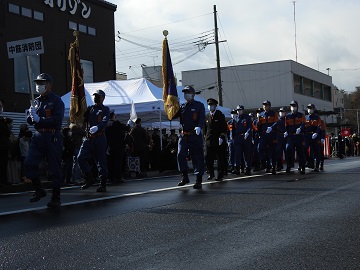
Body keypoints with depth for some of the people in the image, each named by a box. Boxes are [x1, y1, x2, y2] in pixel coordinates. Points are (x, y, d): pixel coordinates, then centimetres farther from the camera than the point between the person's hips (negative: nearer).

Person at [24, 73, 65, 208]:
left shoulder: (56, 101, -4)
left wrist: (39, 119, -17)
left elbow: (57, 120, -16)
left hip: (53, 137, -6)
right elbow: (29, 121, 17)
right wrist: (31, 116, -6)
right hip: (38, 136, 6)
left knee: (54, 168, -1)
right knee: (29, 163, -2)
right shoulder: (36, 101, 15)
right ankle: (39, 190, 16)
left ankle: (56, 198, 9)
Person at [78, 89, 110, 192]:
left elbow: (104, 122, -13)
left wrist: (97, 127, -32)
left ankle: (103, 184, 5)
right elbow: (84, 120, 15)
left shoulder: (105, 109, 4)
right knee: (81, 158, -6)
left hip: (99, 138, -5)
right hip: (88, 138, 5)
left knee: (101, 161, -2)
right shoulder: (89, 108, 19)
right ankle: (90, 179, 9)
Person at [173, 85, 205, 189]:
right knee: (180, 155, -7)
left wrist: (199, 127, -29)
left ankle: (199, 181, 5)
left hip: (195, 135, -4)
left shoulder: (199, 105, 1)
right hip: (183, 135, 4)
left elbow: (202, 118, -10)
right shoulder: (182, 106, 15)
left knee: (197, 157, -1)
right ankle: (185, 177, 8)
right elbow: (172, 116, 12)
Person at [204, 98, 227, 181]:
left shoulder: (220, 115, 0)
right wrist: (206, 136, 11)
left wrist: (221, 137, -14)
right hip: (209, 141, 4)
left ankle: (220, 175, 9)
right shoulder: (207, 116, 12)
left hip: (219, 141, -4)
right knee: (208, 158, 2)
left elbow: (224, 128, -5)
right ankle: (211, 174, 17)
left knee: (220, 159, 0)